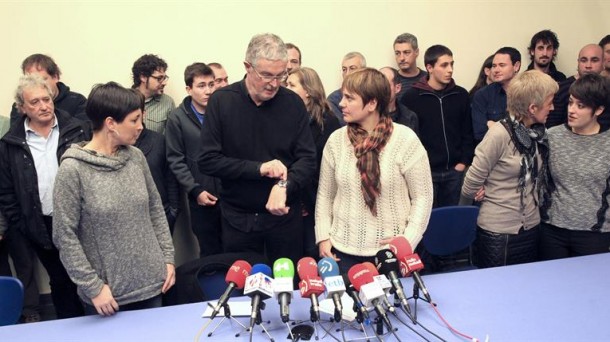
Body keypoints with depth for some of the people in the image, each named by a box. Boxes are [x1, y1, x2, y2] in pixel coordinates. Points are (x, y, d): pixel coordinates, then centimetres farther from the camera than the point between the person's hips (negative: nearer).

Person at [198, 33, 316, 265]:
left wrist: (284, 186, -24)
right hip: (237, 218, 0)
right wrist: (258, 168, -20)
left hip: (285, 214, 1)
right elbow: (207, 161, -11)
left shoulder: (293, 103, -5)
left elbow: (307, 159, -5)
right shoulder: (221, 101, -8)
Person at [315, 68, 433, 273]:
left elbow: (422, 197, -5)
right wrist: (323, 237, 0)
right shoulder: (336, 140, 0)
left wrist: (408, 241, -12)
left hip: (391, 251, -2)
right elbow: (325, 195, 7)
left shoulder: (405, 139, -9)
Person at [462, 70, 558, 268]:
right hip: (498, 231, -6)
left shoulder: (539, 133, 0)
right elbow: (473, 181, -14)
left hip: (531, 227, 6)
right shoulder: (500, 135, -22)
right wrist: (485, 197, 3)